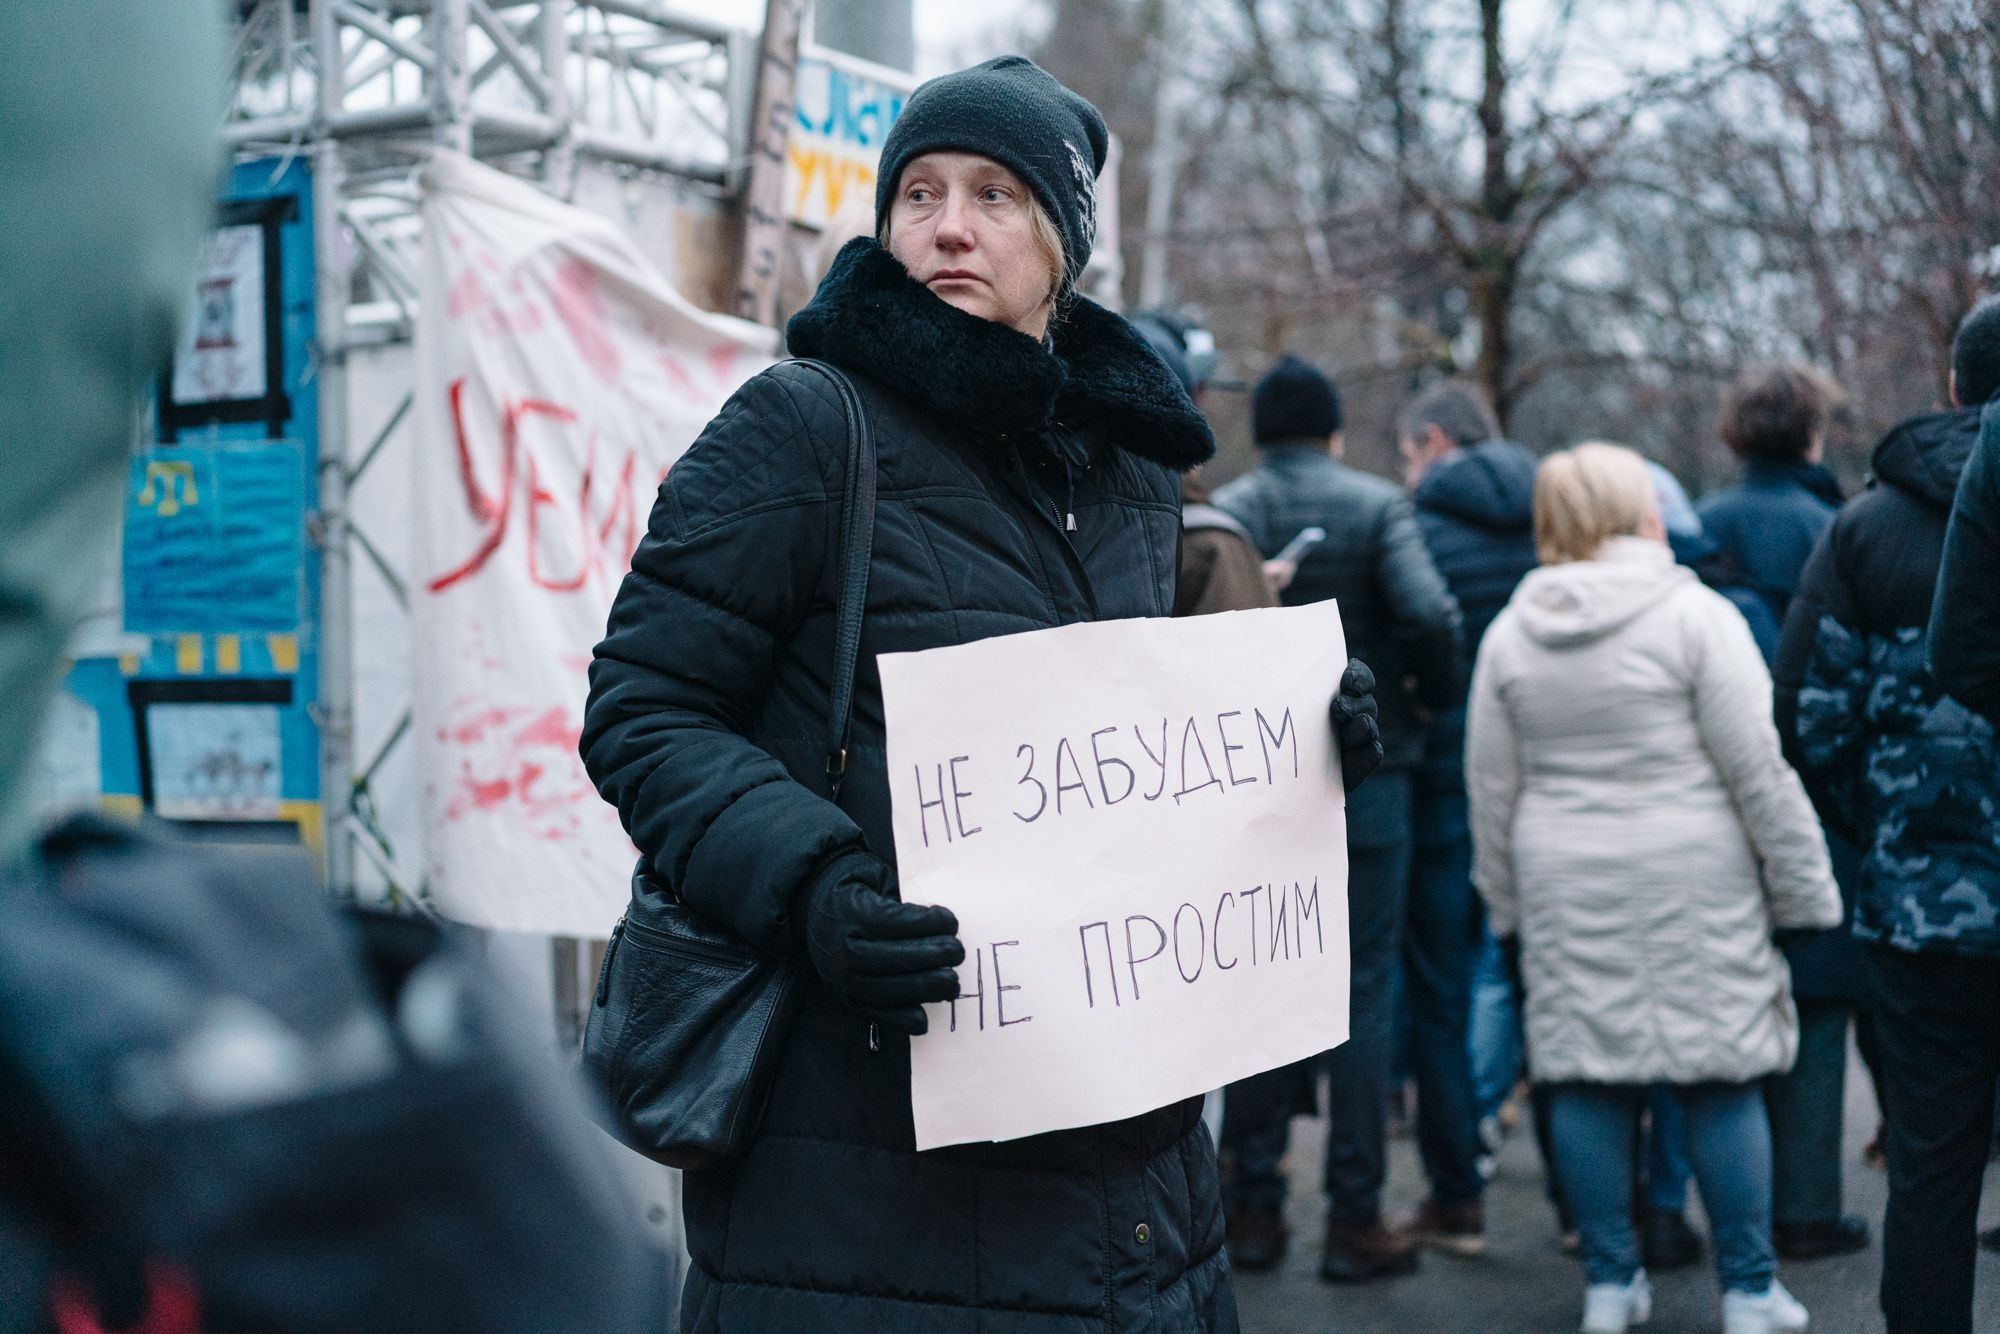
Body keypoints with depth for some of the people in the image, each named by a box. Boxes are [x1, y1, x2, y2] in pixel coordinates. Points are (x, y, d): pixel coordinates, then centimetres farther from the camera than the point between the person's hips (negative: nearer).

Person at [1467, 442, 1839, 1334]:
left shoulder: (1509, 634, 6)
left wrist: (1507, 906, 18)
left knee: (1585, 1079, 8)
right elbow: (1760, 770, -9)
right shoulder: (1695, 616, -8)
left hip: (1564, 892, 4)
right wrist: (1805, 888, -1)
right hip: (1693, 887, -4)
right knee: (1722, 1080, 4)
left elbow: (1490, 790, 9)